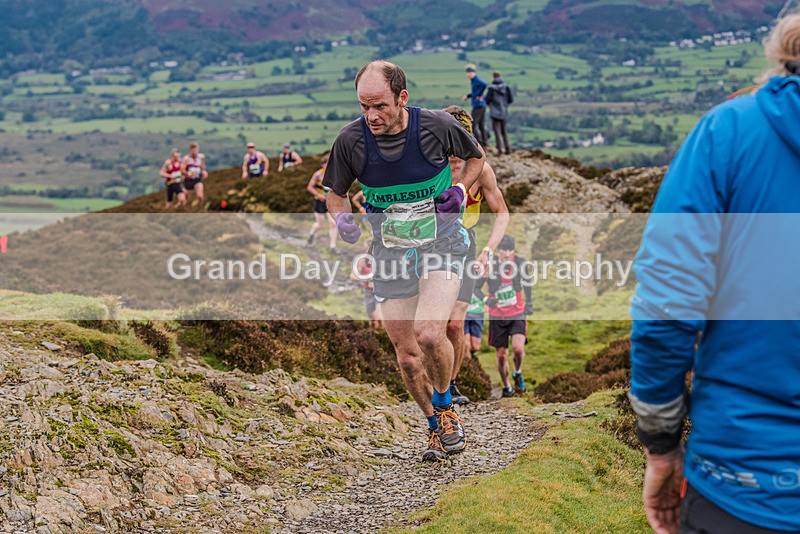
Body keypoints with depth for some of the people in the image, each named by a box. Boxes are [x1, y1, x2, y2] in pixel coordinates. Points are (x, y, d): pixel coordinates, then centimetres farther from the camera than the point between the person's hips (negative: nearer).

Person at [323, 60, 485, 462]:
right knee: (407, 355, 4)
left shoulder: (436, 125, -14)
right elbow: (336, 192, 6)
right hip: (390, 251, 2)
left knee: (429, 334, -24)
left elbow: (475, 157, 8)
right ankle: (435, 428, 29)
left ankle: (445, 407, 6)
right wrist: (342, 219, -14)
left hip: (441, 241, -2)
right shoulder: (351, 139, -11)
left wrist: (460, 188, -10)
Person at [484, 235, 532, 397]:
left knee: (518, 348, -22)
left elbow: (526, 282, 11)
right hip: (497, 317, 1)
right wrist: (486, 299, -16)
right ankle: (506, 387, 26)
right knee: (501, 355, 4)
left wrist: (529, 302, 10)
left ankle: (518, 373, 9)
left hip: (517, 314, -1)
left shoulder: (519, 263, -6)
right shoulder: (490, 265, -8)